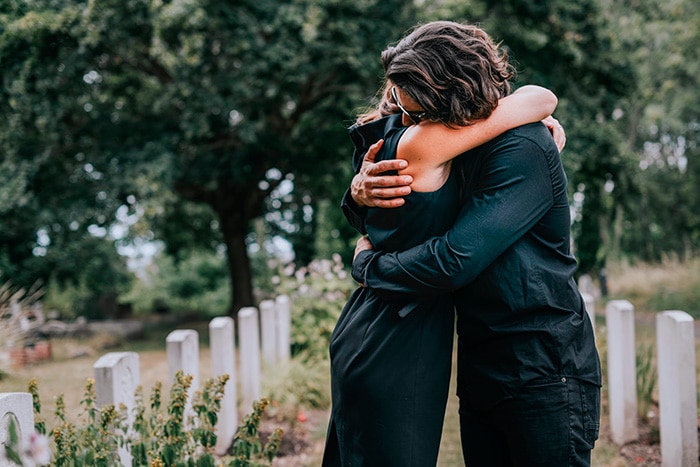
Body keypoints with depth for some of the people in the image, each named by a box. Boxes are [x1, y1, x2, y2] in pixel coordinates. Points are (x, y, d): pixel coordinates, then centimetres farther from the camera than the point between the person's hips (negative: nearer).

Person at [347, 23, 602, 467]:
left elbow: (453, 261, -26)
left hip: (544, 375, -8)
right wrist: (360, 192, -8)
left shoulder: (522, 150, -18)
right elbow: (377, 226, 16)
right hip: (480, 372, 8)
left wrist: (368, 265, -9)